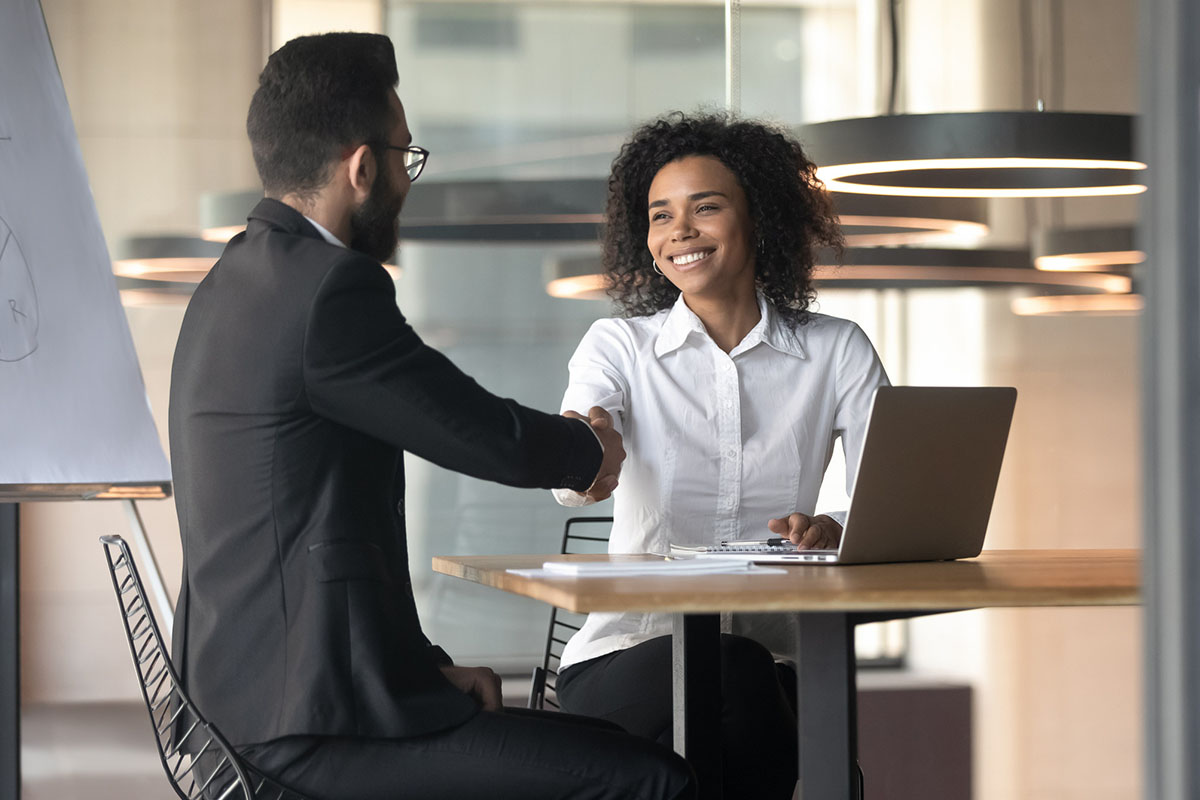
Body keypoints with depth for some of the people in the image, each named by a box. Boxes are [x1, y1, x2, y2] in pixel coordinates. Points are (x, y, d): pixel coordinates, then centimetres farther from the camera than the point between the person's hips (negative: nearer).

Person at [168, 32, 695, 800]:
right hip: (315, 728, -11)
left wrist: (429, 664, 11)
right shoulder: (332, 286, -17)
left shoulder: (236, 283, 15)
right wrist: (590, 449, 12)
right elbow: (493, 439, -11)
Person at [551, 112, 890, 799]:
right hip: (631, 658, -1)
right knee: (736, 673, -34)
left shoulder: (838, 351, 7)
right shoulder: (619, 346, 5)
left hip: (772, 653, 2)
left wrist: (840, 532, -27)